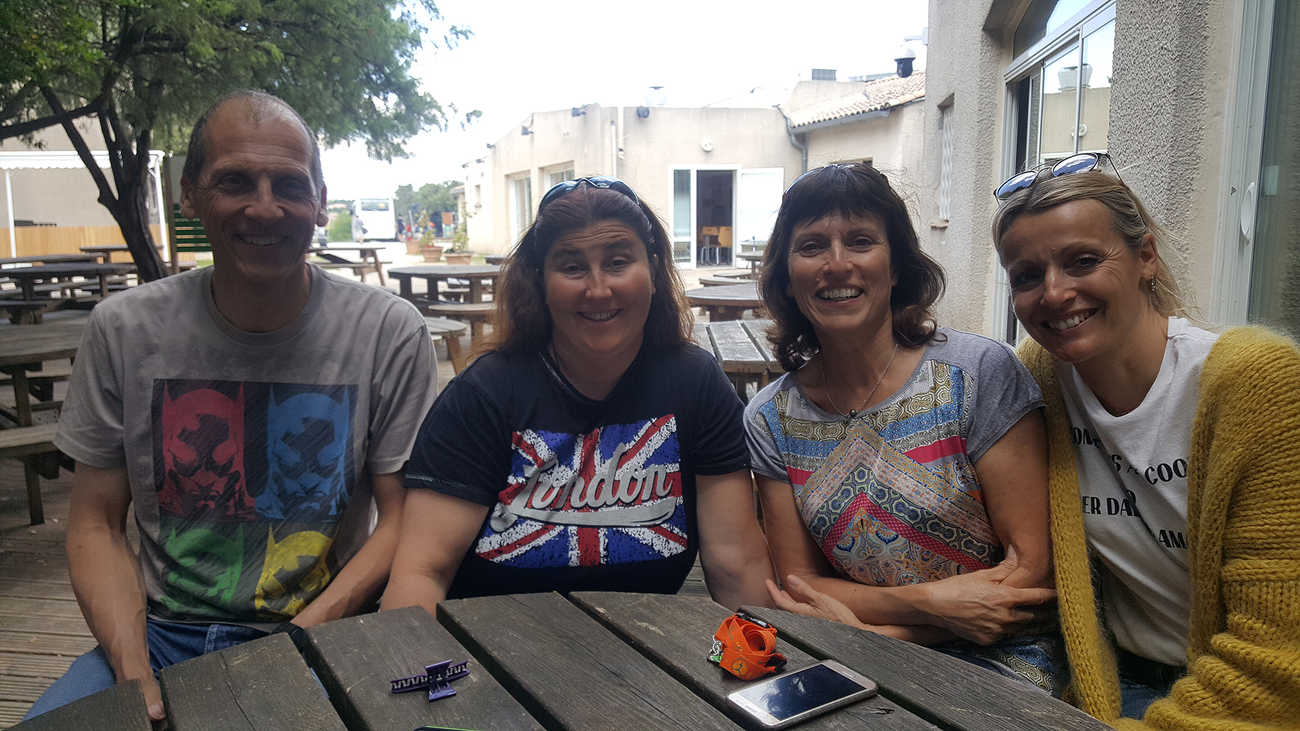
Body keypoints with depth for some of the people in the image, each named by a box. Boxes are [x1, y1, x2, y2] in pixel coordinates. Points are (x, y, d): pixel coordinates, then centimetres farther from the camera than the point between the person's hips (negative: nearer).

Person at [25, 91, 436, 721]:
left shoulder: (390, 332, -8)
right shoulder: (122, 330, -1)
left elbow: (403, 519, -5)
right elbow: (96, 524, 3)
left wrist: (302, 638, -16)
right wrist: (135, 673, -11)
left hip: (322, 636, -1)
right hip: (159, 633, 2)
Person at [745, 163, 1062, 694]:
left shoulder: (979, 373, -10)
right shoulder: (769, 421, 0)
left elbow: (1034, 566, -10)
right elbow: (800, 587, 1)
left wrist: (867, 630, -15)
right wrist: (930, 601, -16)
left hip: (996, 661, -3)